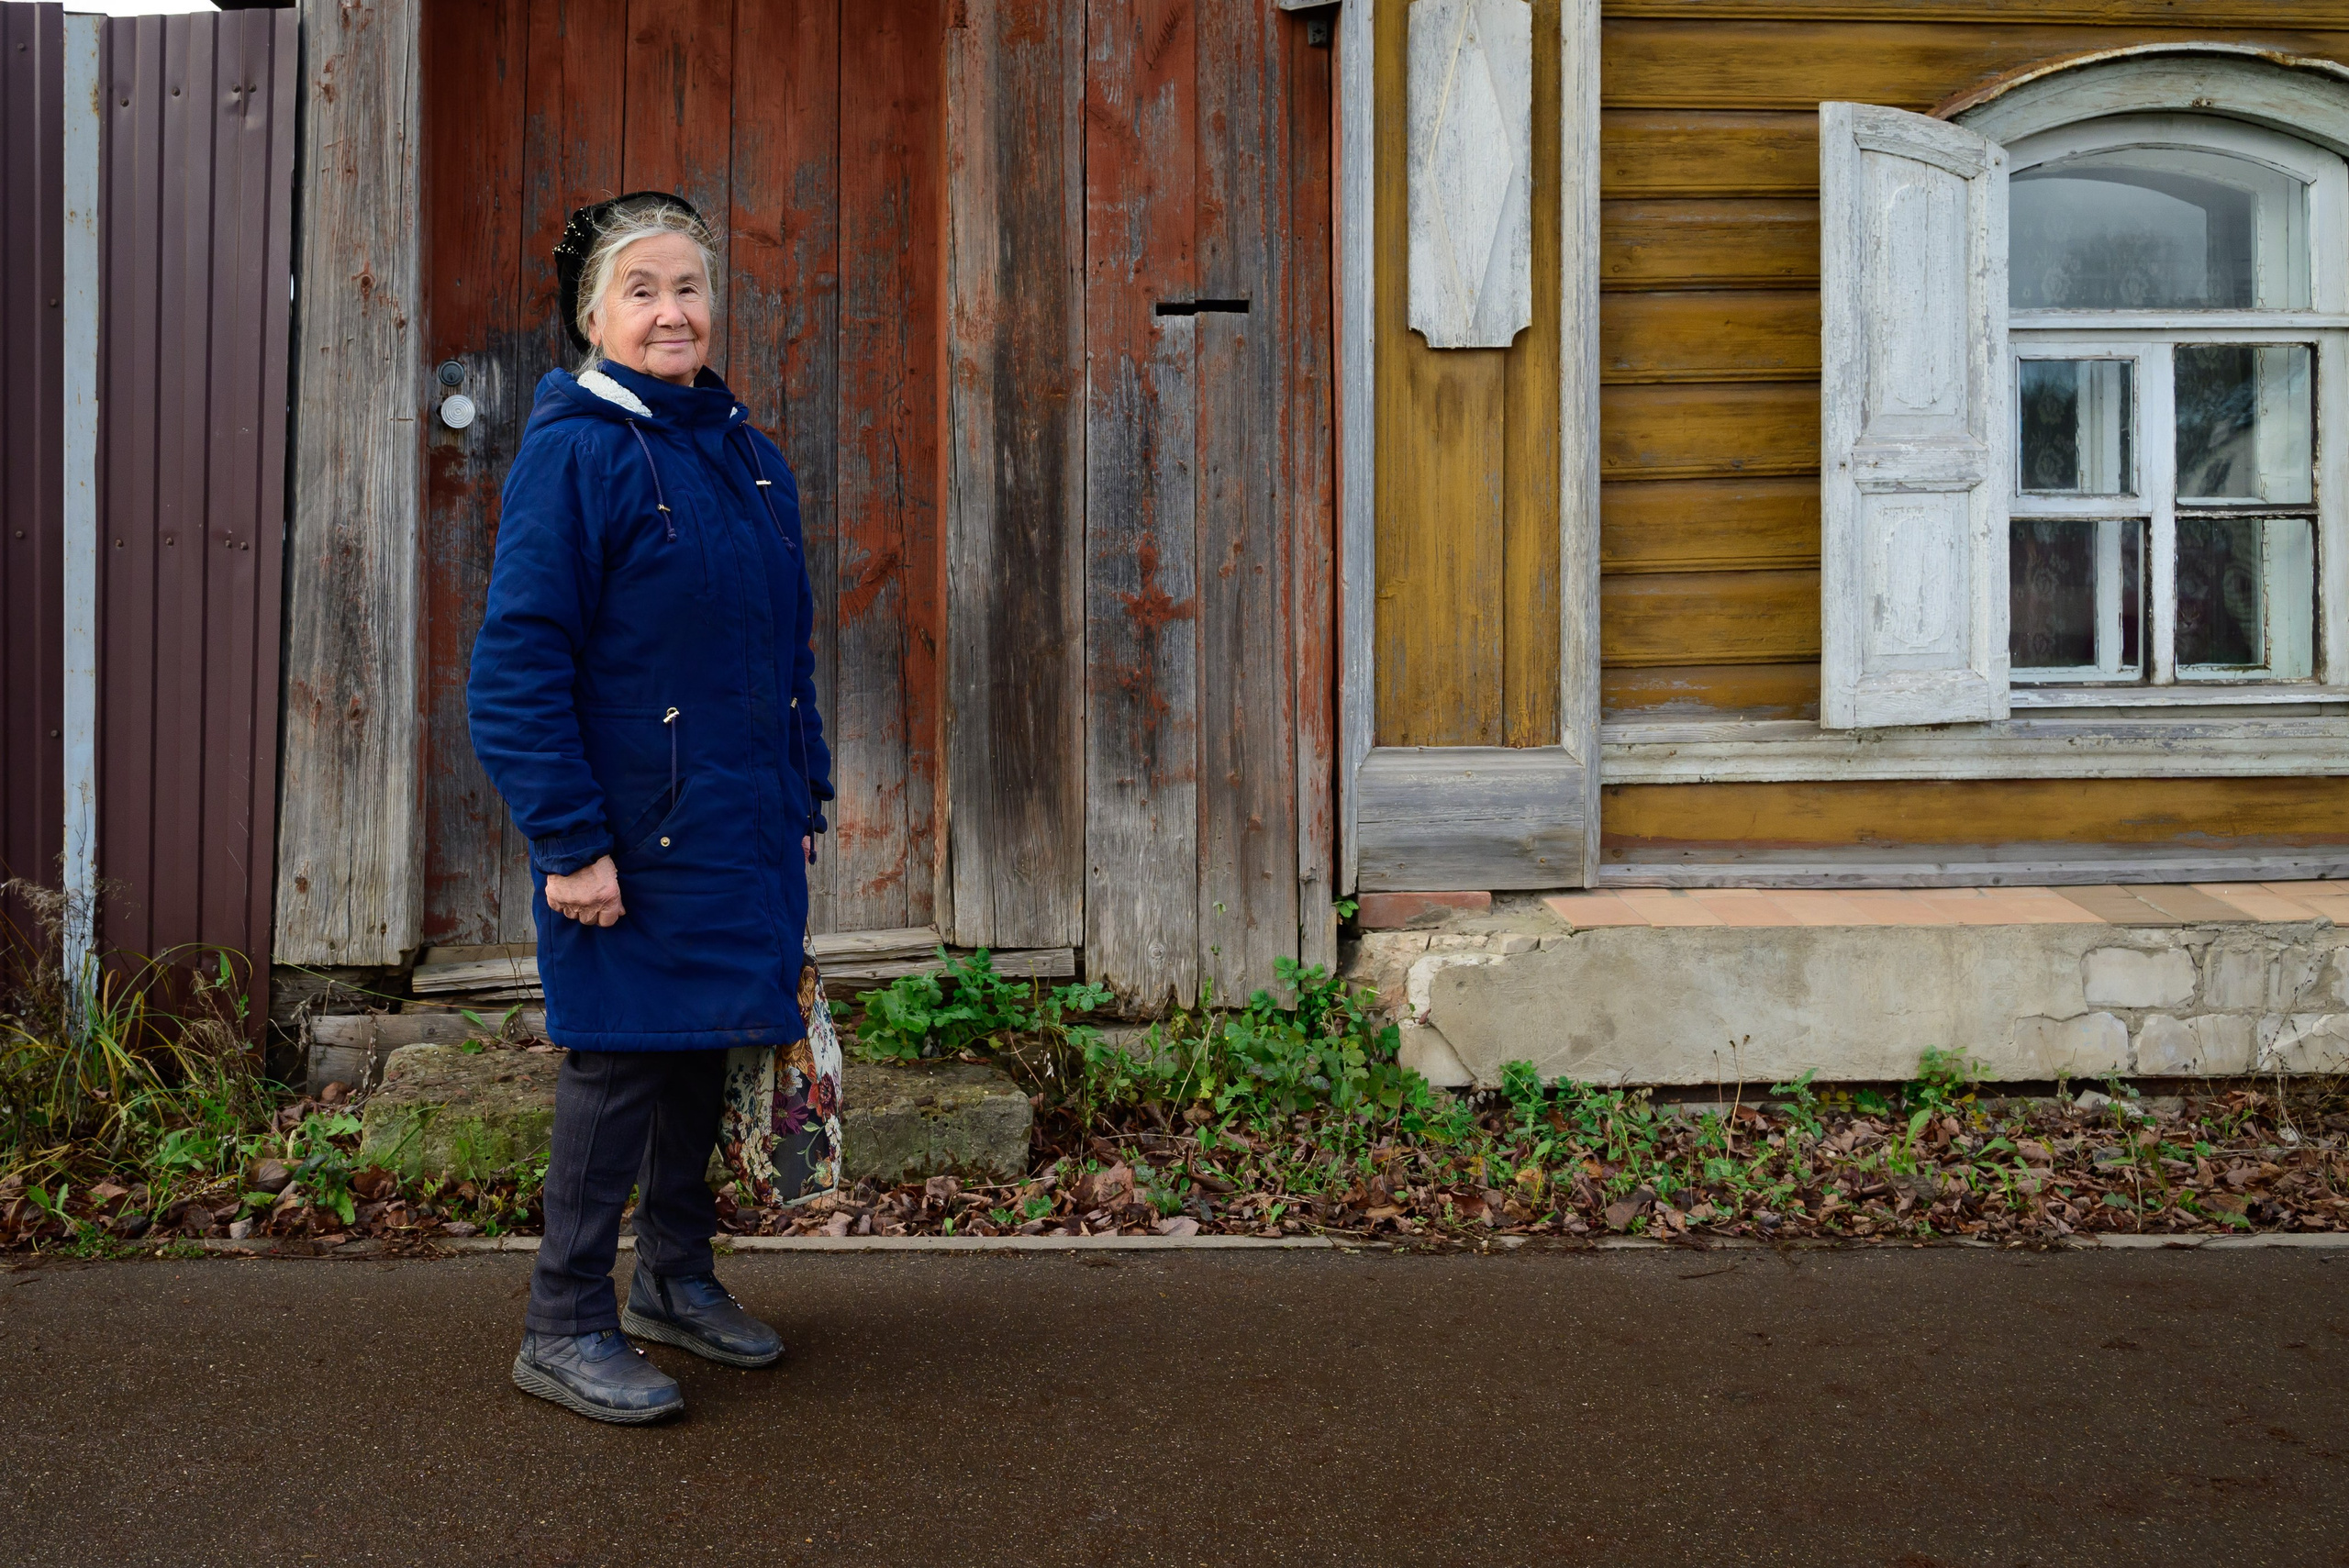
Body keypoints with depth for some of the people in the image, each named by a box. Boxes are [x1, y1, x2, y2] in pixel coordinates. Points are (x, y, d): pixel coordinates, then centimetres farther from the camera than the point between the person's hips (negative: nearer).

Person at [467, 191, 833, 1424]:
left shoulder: (745, 454, 12)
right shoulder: (574, 453, -11)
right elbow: (518, 664, -16)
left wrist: (807, 796, 15)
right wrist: (571, 843, -19)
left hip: (741, 831, 7)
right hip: (632, 837, -7)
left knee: (702, 1047, 16)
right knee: (619, 1059, -1)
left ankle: (677, 1279, 32)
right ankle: (565, 1330, 12)